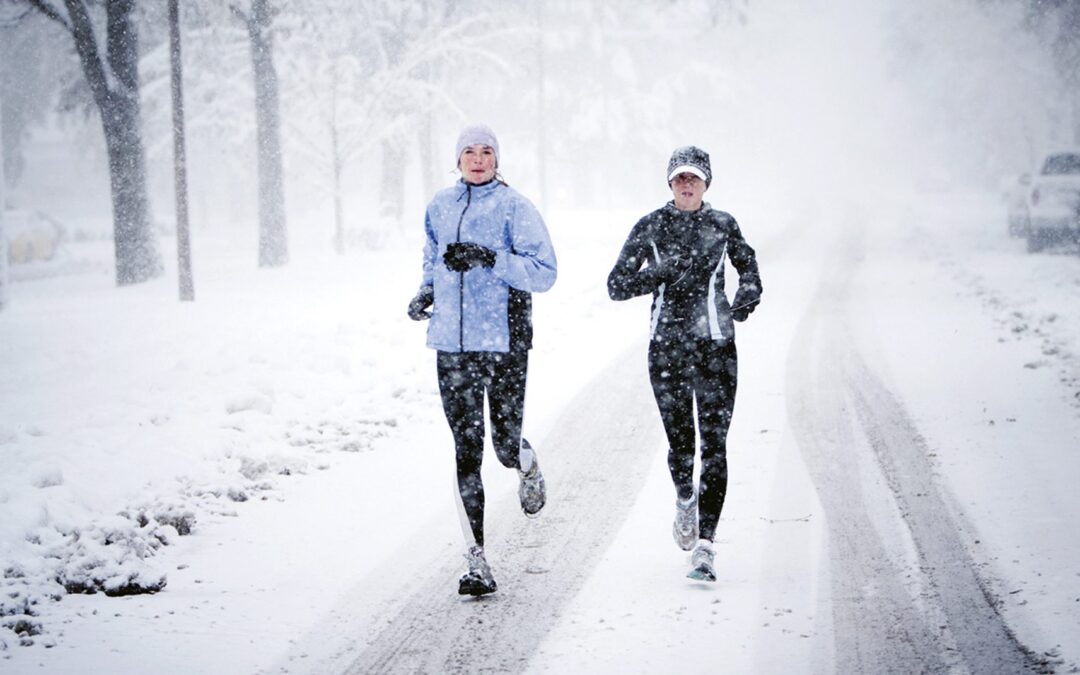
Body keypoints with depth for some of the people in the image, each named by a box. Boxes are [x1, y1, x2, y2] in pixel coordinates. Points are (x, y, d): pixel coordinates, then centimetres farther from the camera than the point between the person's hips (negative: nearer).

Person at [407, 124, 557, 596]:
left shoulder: (514, 208, -4)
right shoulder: (440, 207, 11)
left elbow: (544, 273, -9)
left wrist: (490, 259, -21)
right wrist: (427, 292, 9)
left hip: (504, 341, -3)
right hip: (452, 344, 4)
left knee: (506, 445, 0)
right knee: (466, 451, -1)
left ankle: (528, 469, 40)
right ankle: (476, 563, -1)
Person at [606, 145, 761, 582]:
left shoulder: (723, 225, 5)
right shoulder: (650, 227, 1)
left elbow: (749, 268, 20)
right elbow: (616, 286, -2)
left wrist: (747, 294, -1)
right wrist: (663, 272, -16)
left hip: (715, 345, 0)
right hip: (666, 346, 0)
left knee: (714, 444, -9)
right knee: (679, 443, 5)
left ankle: (704, 546, -11)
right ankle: (685, 501, 40)